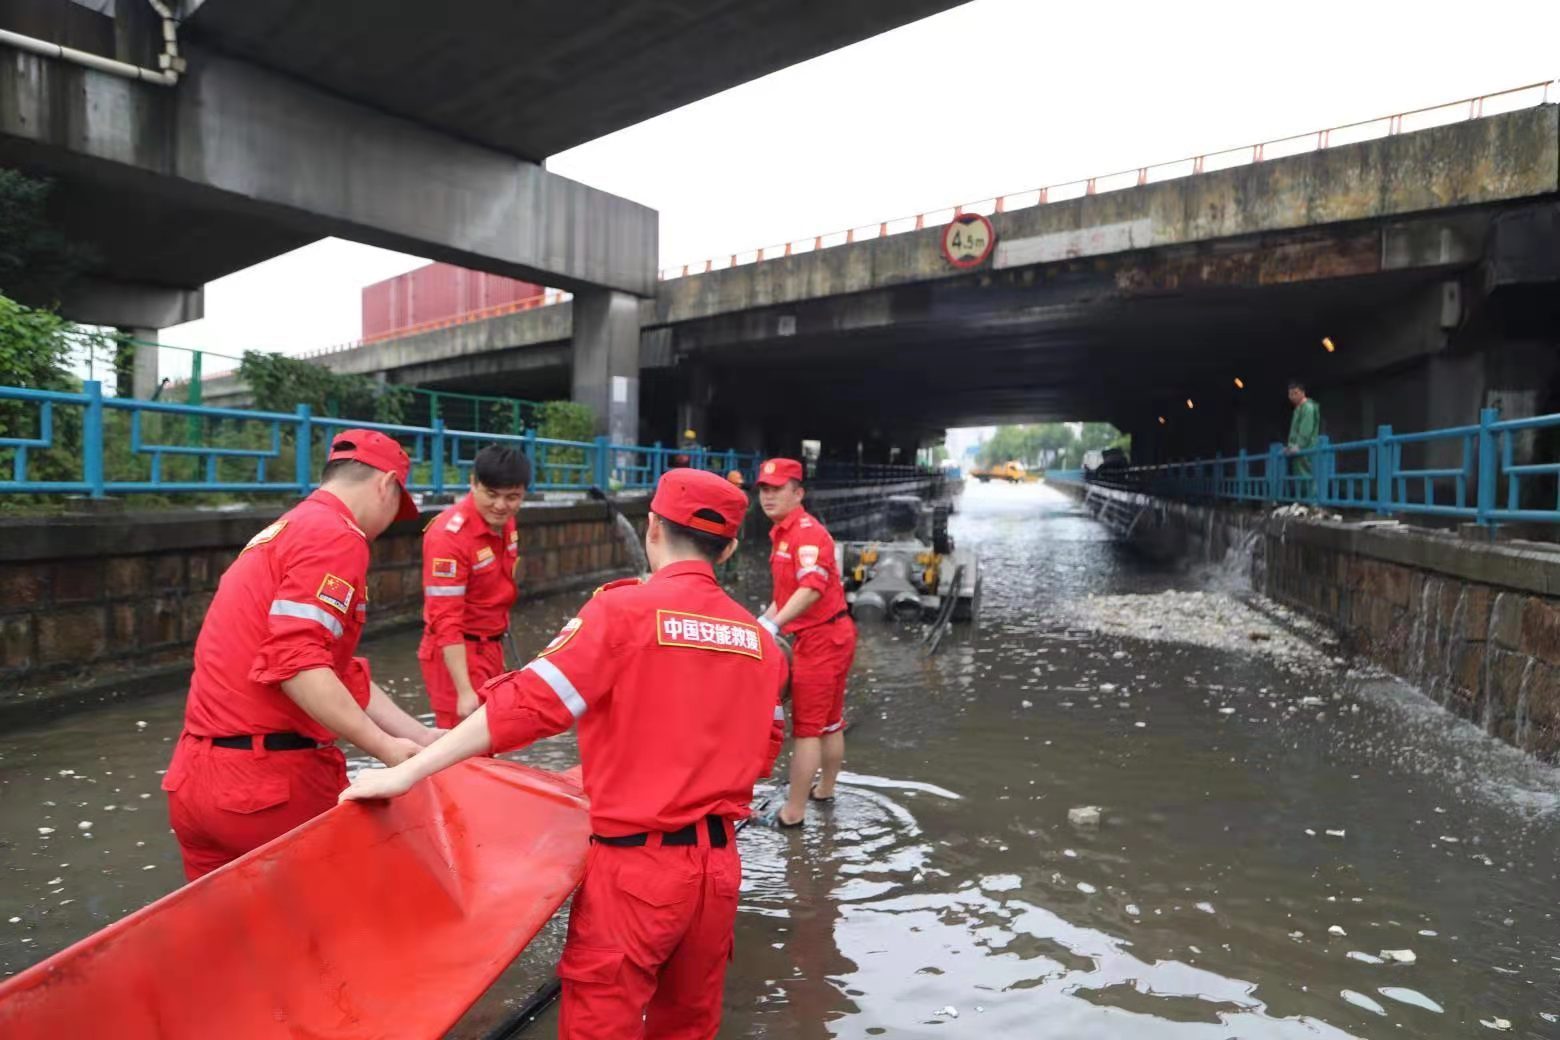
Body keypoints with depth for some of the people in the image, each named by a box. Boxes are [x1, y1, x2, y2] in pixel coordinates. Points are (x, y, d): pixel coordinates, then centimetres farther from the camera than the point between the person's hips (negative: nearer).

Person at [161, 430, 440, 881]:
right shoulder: (335, 536, -13)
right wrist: (385, 748, -20)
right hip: (271, 782, -9)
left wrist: (423, 738, 12)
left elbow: (344, 678, 15)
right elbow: (296, 662, -25)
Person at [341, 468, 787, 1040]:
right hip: (719, 864, 5)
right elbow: (762, 755, 10)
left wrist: (406, 772, -10)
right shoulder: (758, 637, 2)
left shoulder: (625, 609, -11)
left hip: (636, 866, -5)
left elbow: (529, 703, -16)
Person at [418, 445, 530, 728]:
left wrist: (496, 646, 19)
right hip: (456, 653, -8)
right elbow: (446, 622, -25)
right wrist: (465, 691, -29)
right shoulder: (448, 535, -24)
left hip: (491, 648, 8)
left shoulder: (505, 522, 0)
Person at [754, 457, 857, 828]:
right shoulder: (782, 534, 13)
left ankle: (793, 811, 5)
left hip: (821, 638, -10)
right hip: (827, 637, 10)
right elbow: (786, 592, 20)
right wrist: (759, 624, 14)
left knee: (806, 727, -3)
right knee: (829, 721, 20)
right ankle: (825, 790, 35)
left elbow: (812, 588, -32)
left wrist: (773, 625, -36)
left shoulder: (806, 531, -18)